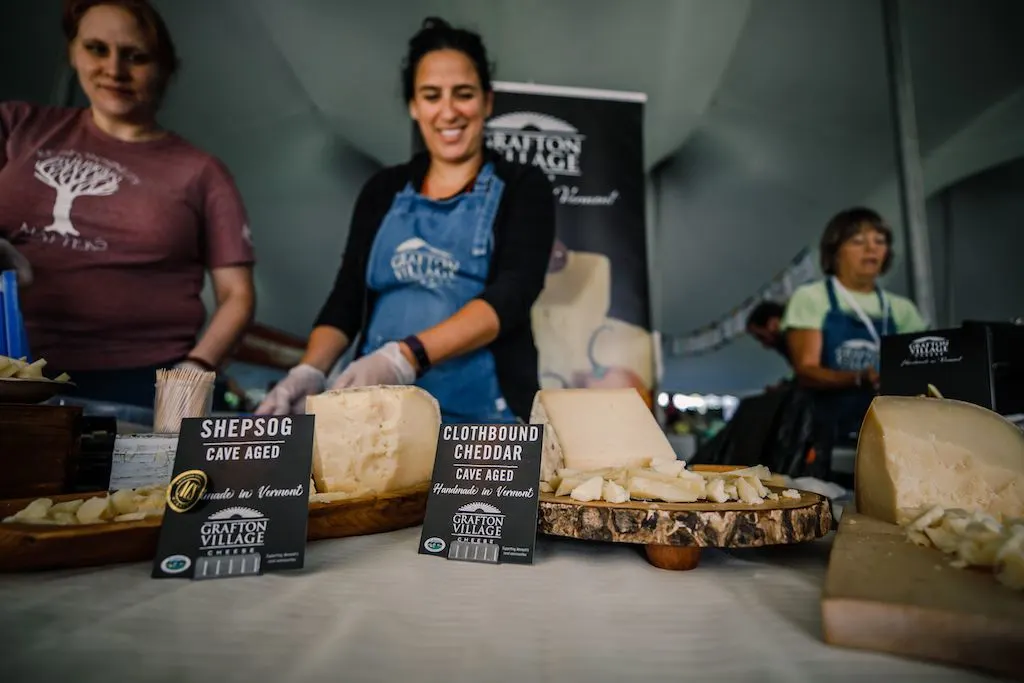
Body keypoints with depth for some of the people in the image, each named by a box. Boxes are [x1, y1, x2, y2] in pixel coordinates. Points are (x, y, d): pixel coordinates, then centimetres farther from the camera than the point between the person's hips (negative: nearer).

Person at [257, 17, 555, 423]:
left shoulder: (522, 189, 3)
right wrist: (310, 369, -9)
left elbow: (510, 295, -12)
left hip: (482, 417, -2)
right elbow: (345, 298, 10)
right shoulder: (383, 191, 13)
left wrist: (404, 357, -26)